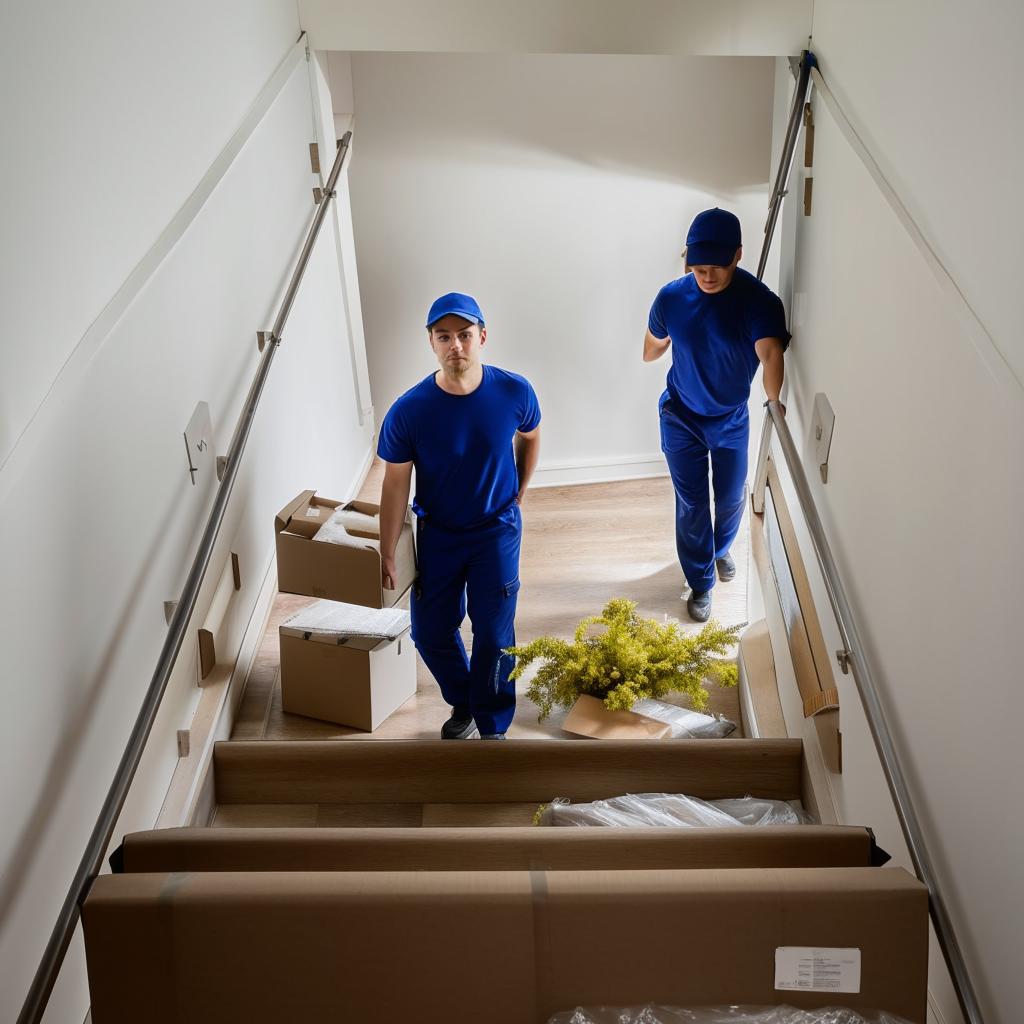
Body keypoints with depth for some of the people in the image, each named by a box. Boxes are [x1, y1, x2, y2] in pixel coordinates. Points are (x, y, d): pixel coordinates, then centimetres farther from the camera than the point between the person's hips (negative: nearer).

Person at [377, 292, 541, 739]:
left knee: (494, 636, 2)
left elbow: (530, 437, 6)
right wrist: (387, 554, -7)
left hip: (497, 531, 0)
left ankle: (492, 728, 23)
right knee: (430, 633, 9)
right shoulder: (408, 411, -21)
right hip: (437, 534, 1)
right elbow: (396, 484, -10)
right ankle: (463, 703, 37)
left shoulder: (514, 392, -18)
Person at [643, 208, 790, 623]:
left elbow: (770, 353, -47)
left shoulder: (759, 300, -28)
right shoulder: (671, 297, -20)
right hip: (681, 417, 0)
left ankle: (721, 549, 51)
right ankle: (700, 583, 28)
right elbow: (652, 347, 2)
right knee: (691, 505, 8)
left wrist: (774, 403, -56)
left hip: (731, 419, 0)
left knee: (731, 498, 18)